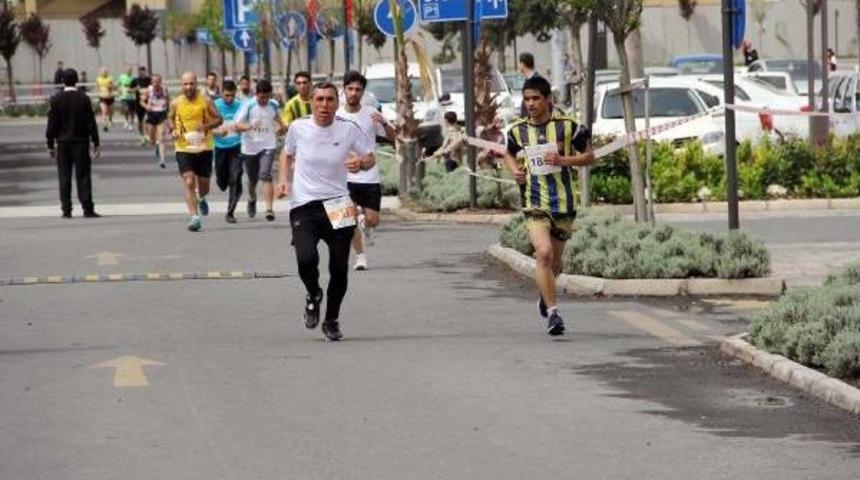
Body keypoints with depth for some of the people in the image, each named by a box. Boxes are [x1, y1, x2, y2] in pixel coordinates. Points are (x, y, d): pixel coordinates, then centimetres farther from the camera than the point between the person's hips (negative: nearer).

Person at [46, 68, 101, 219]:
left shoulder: (56, 99, -4)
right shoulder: (83, 98, -5)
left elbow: (52, 123, -2)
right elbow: (91, 122, -4)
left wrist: (50, 145, 5)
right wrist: (96, 143, 1)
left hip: (63, 143, 1)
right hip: (81, 142, -1)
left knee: (64, 178, 4)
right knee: (83, 176, 1)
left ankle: (66, 210, 3)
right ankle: (87, 209, -4)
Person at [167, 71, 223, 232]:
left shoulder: (205, 101, -5)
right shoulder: (176, 103, -1)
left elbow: (218, 119, 0)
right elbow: (170, 118, 17)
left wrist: (206, 125, -19)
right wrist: (173, 130, -4)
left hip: (204, 148, 1)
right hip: (184, 149, 0)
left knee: (203, 185, 12)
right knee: (189, 182, -14)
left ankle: (201, 199, 48)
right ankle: (194, 217, -15)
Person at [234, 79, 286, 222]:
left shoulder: (273, 105, 3)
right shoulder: (248, 106, -9)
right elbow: (237, 125, -17)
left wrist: (281, 125, 15)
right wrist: (249, 126, -34)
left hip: (268, 146, 0)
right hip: (250, 147, 0)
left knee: (265, 175, -20)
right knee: (252, 179, 13)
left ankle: (269, 208, -25)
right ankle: (252, 200, 46)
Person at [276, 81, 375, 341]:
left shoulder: (348, 129, -2)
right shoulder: (298, 128, 0)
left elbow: (370, 158, 8)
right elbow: (287, 156, 18)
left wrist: (360, 163, -14)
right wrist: (284, 180, 2)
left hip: (337, 204, 1)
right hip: (303, 205, -1)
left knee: (339, 268, 0)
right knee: (306, 259, -22)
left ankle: (332, 320, 25)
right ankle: (313, 295, 13)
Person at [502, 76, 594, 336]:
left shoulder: (568, 126, -3)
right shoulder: (517, 130, 4)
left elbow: (589, 156, 5)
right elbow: (510, 154, 23)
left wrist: (564, 160, -14)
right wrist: (515, 170, 1)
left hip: (564, 202, 0)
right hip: (534, 203, 0)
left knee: (555, 259, 13)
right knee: (543, 252, -20)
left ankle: (544, 294, 45)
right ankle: (552, 311, -18)